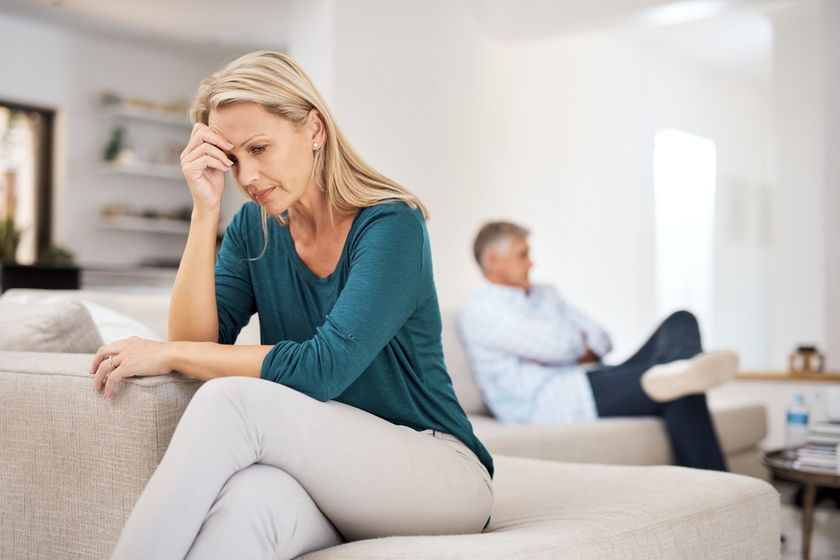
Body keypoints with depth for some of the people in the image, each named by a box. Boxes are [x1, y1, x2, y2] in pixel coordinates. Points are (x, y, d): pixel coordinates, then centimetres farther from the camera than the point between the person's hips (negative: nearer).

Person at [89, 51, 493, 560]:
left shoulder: (391, 224, -13)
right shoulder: (254, 228, 7)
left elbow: (322, 369, -22)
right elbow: (197, 337, -4)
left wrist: (167, 355, -15)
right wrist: (206, 209, -10)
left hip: (440, 473, -3)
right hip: (322, 476, 4)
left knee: (233, 400, -30)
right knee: (249, 498, -37)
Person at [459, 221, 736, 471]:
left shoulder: (545, 295, 26)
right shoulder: (479, 310, -5)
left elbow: (600, 339, 20)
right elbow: (556, 345, -16)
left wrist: (585, 353, -4)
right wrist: (581, 344, 8)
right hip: (548, 403, -9)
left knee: (680, 322, -10)